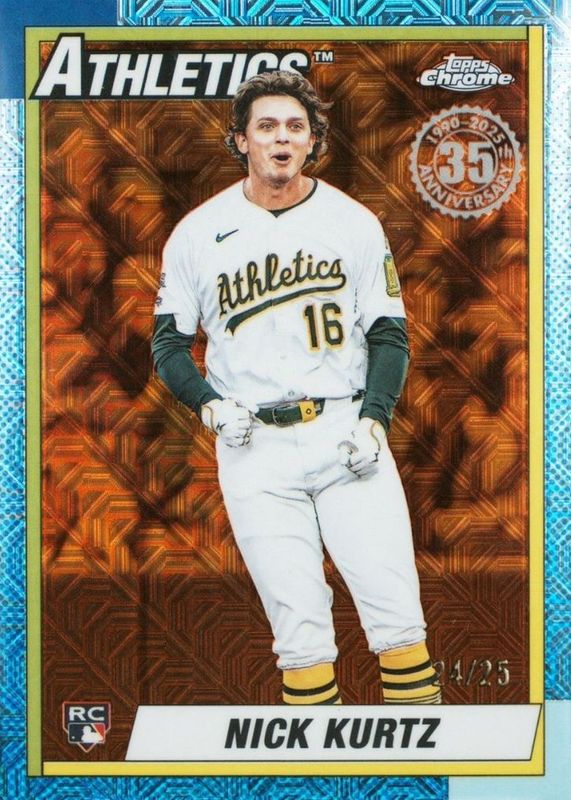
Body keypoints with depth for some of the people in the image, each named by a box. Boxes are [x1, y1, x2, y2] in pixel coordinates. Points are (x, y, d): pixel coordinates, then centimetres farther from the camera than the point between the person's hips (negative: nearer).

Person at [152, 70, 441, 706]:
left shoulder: (354, 223, 7)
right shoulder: (198, 233, 5)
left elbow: (389, 334, 9)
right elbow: (169, 342, 11)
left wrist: (374, 418, -6)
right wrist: (209, 404, -7)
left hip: (345, 433, 1)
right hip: (254, 447, 0)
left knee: (397, 611, -5)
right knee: (299, 627, 0)